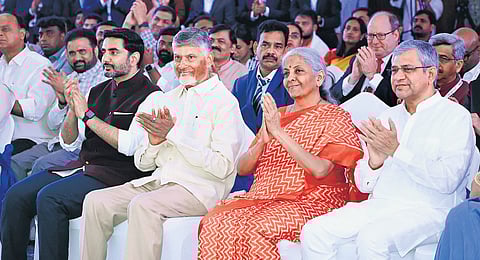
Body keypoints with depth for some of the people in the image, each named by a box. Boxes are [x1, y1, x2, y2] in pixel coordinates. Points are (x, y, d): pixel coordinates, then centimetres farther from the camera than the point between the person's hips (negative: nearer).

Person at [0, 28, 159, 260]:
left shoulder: (149, 95, -5)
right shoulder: (98, 91, 19)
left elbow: (129, 145, -18)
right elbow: (70, 144, 18)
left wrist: (87, 115, -12)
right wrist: (73, 108, -1)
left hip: (116, 174, -8)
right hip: (82, 167, 8)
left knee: (49, 197, -29)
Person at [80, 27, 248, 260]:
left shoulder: (225, 103, -3)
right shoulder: (167, 99, 18)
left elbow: (222, 167, -15)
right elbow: (142, 164, 17)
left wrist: (175, 134, -15)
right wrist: (154, 142, -7)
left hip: (200, 188, -7)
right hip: (158, 180, 7)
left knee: (142, 205, -33)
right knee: (96, 202, -12)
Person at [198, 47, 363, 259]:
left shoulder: (336, 118, 2)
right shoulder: (277, 115, 20)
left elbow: (319, 170, -16)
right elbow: (242, 169, 13)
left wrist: (279, 132, -15)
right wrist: (263, 139, -7)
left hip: (309, 204, -5)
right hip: (262, 198, 5)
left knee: (251, 230, -34)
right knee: (213, 223, -25)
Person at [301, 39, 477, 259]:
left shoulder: (455, 116, 0)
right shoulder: (387, 117, 19)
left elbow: (448, 180, -15)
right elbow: (363, 185, 15)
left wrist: (397, 150, -16)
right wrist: (375, 161, -7)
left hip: (427, 210, -6)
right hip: (378, 206, 6)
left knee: (371, 237, -35)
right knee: (313, 232, -16)